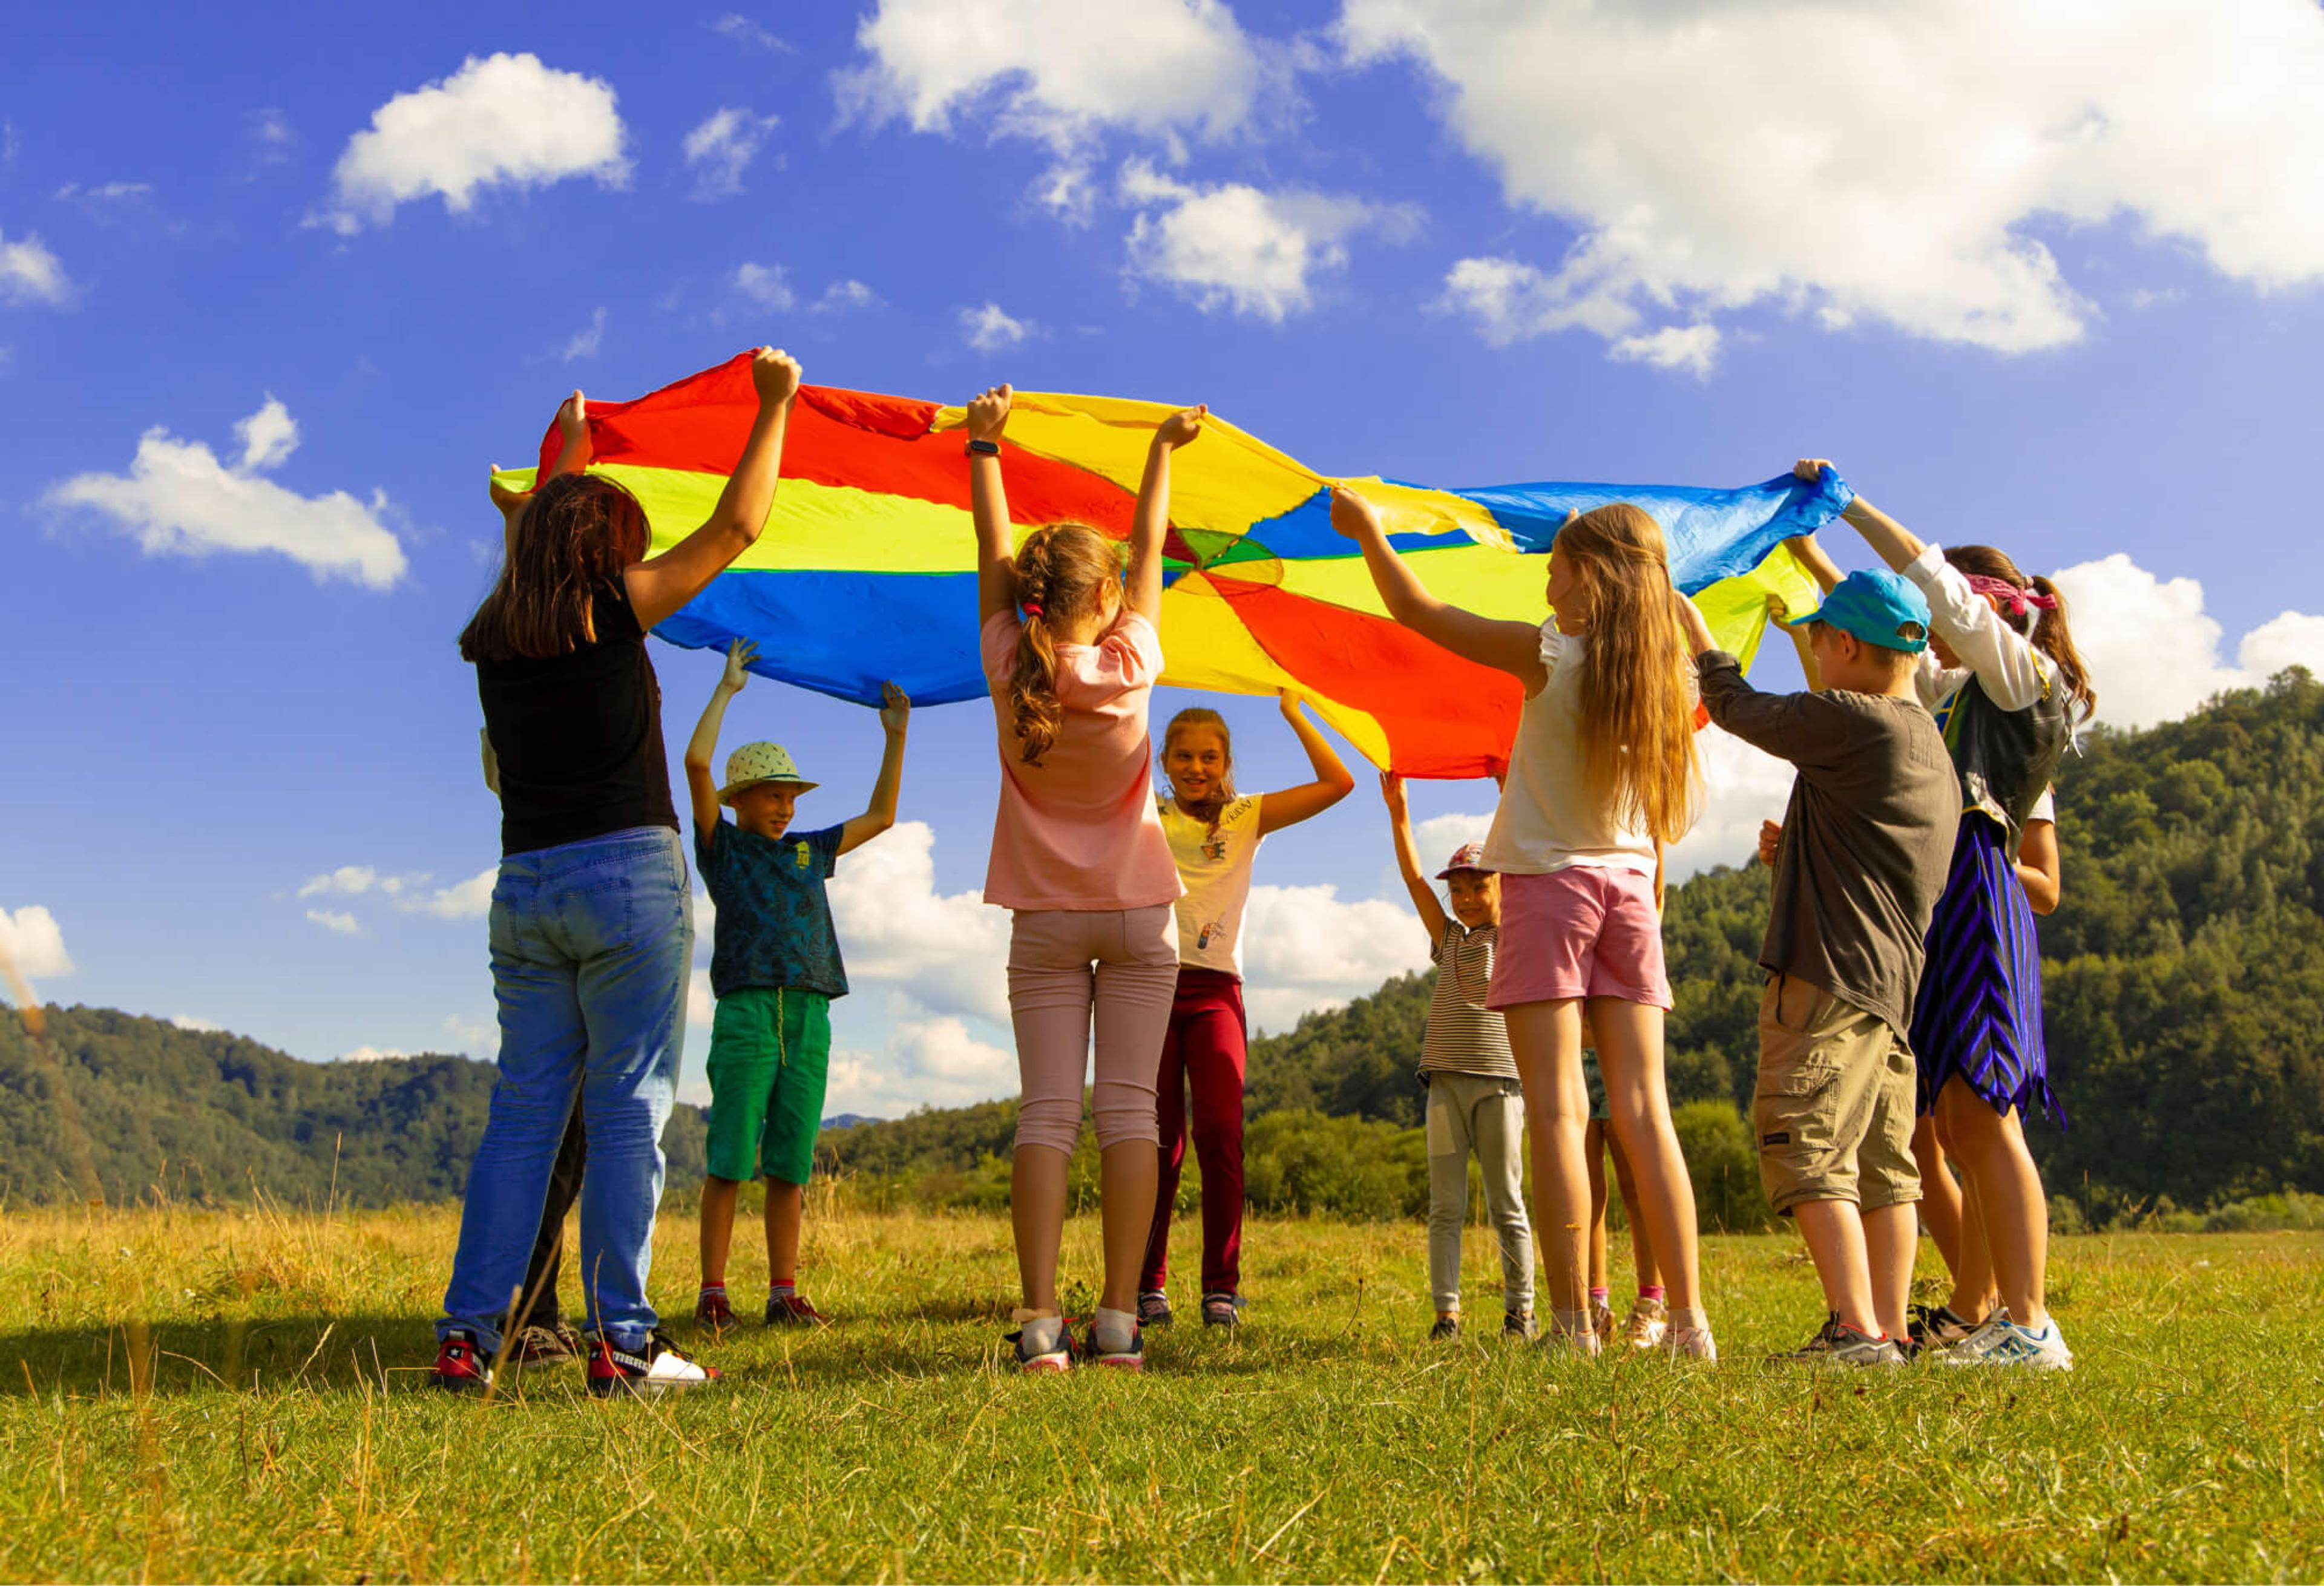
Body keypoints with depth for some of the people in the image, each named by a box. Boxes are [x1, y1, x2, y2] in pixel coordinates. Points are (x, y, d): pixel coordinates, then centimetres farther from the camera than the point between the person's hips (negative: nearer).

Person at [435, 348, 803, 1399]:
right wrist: (773, 406, 11)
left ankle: (468, 1334, 7)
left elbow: (541, 536, 32)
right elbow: (736, 528, 1)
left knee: (523, 1109, 9)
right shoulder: (612, 610, -4)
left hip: (525, 888, 6)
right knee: (627, 1107, -3)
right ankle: (621, 1340, -2)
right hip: (627, 877, -5)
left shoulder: (494, 639, 11)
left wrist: (571, 445, 46)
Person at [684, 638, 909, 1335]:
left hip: (809, 1017, 4)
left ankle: (784, 1293, 8)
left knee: (790, 1166, 5)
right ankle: (713, 1292, -3)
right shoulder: (722, 847, 8)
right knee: (729, 1161, -6)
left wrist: (896, 735, 22)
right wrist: (727, 688, 2)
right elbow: (696, 762, -4)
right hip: (746, 1013, -4)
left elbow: (880, 815, 28)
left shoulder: (808, 851, 21)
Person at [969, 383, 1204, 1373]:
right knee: (1128, 1109, -2)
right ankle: (1118, 1321, -6)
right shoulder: (1128, 665, -9)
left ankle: (1040, 1321, -10)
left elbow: (992, 557, 5)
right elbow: (1150, 553, 4)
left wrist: (983, 447, 18)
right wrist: (1163, 450, 18)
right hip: (1137, 914, -1)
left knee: (1046, 1112, -2)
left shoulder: (1010, 669, -7)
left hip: (1045, 920, 1)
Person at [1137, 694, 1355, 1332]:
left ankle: (1222, 1288, -5)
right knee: (1159, 1141, -2)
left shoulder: (1248, 817, 13)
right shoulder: (1144, 816, 12)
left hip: (1214, 990, 0)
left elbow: (1338, 782, 6)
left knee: (1220, 1135, -12)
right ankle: (1148, 1286, 5)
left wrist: (1292, 710, 6)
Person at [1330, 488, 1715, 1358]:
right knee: (1643, 1109, 4)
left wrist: (1368, 531, 12)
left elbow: (1417, 611, -1)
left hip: (1549, 881, -5)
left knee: (1556, 1108, -6)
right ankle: (1688, 1320, 2)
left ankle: (1572, 1325, -9)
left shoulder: (1550, 654, -9)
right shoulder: (1670, 675, 3)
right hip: (1630, 887, 5)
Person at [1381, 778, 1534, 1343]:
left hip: (1499, 1080, -3)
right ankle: (1446, 1311, 2)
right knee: (1445, 1206, 1)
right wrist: (1398, 813, -2)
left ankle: (1520, 1310, 9)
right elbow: (1414, 879, 7)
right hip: (1446, 1079, 3)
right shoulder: (1450, 939, 15)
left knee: (1506, 1205, 2)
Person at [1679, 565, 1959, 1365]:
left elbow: (1739, 708, 2)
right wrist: (1796, 848, 34)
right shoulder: (1928, 744, 18)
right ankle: (1890, 1329, 10)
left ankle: (1857, 1330, -15)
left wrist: (1695, 630, 17)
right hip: (1895, 979, 10)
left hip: (1831, 972, -10)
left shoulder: (1851, 721, -11)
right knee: (1881, 1162, 9)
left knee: (1807, 1149, -10)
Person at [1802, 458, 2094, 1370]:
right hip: (1944, 900, 9)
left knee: (1979, 1113, -15)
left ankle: (2031, 1328, -15)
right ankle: (1988, 1318, 9)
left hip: (1977, 896, -9)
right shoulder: (1957, 690, 25)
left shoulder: (2027, 673, 1)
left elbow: (1935, 582, -5)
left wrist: (1851, 504, 1)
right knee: (1954, 1124, 6)